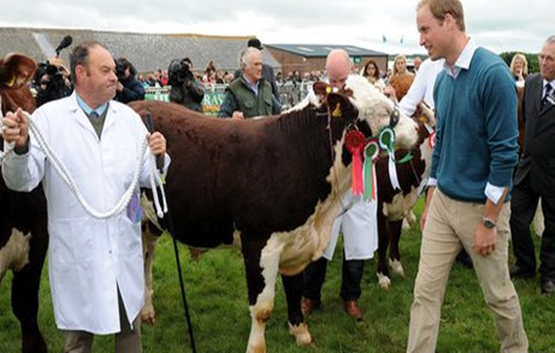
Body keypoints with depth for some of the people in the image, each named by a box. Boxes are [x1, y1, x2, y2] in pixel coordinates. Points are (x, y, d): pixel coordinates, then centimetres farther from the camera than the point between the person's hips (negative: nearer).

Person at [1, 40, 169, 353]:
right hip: (77, 253, -3)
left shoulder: (129, 117, 4)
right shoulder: (49, 117, -6)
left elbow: (148, 178, 3)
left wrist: (158, 157, -17)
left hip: (125, 249, 3)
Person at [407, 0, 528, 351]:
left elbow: (505, 153, -19)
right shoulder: (443, 79, 4)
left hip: (482, 205, -6)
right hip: (442, 203, 6)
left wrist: (488, 222, -17)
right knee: (426, 291, 5)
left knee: (498, 292, 13)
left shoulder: (493, 73, -18)